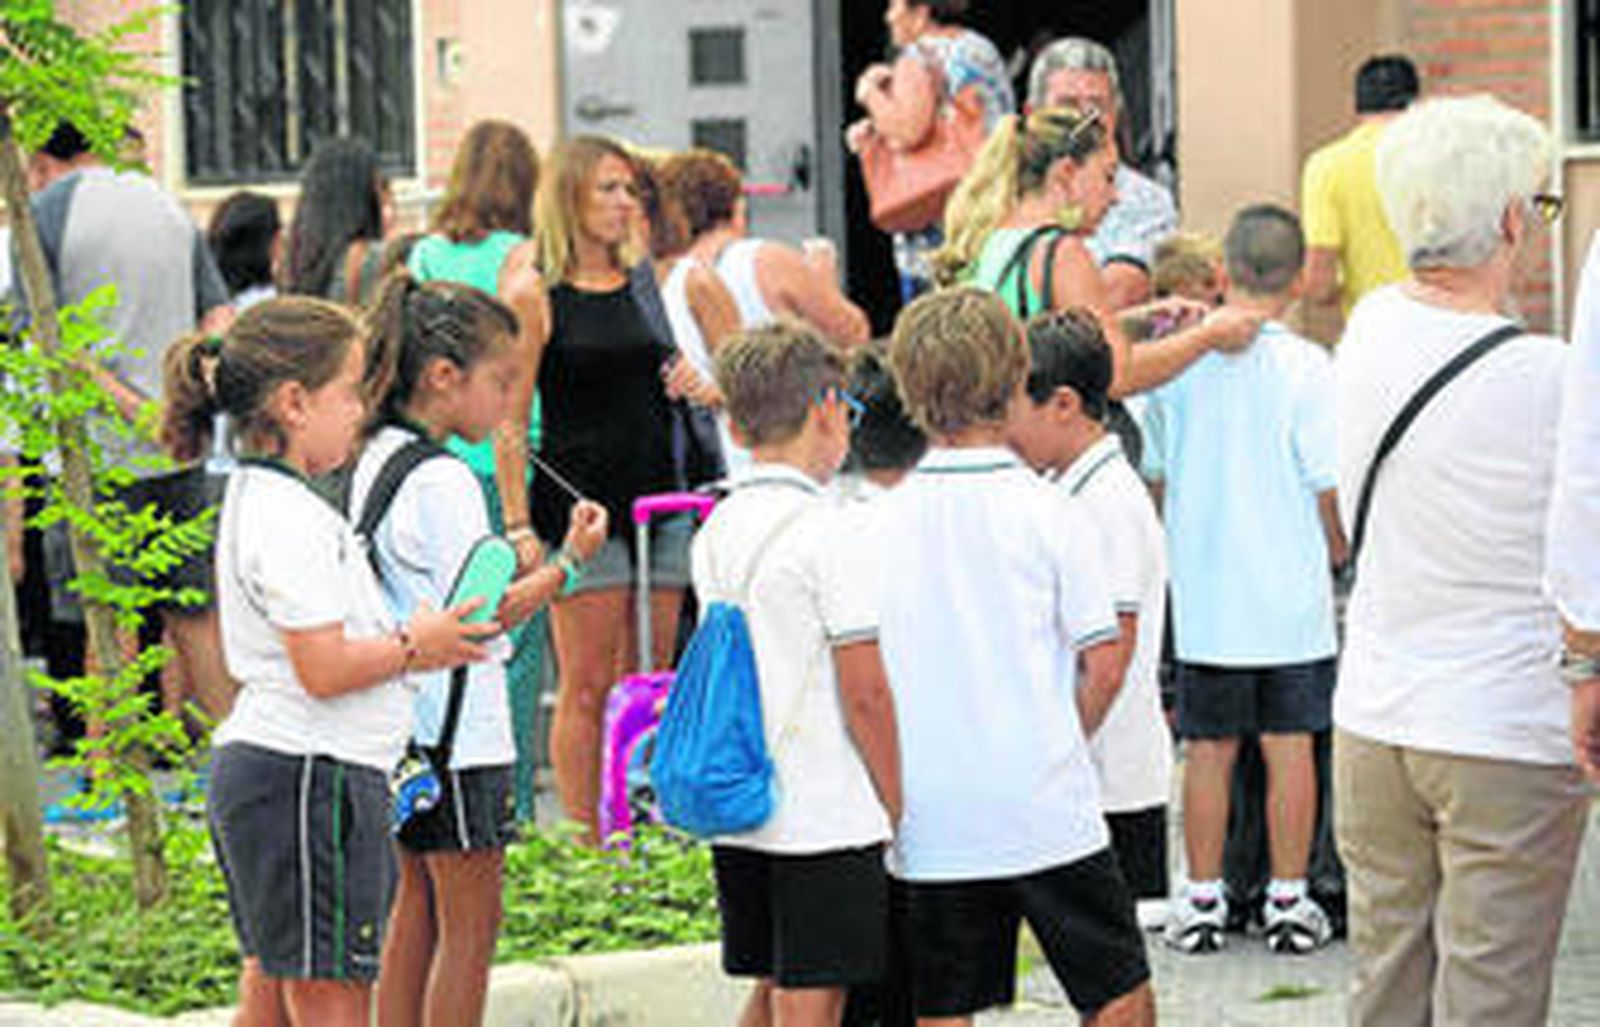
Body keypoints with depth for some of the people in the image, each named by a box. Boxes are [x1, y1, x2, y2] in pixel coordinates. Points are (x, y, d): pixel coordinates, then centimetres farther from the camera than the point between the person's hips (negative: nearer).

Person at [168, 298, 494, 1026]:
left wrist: (409, 645, 14)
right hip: (308, 781, -11)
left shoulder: (257, 498, 15)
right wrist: (413, 646, -7)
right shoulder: (289, 518, -18)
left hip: (256, 773, 11)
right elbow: (324, 670, -22)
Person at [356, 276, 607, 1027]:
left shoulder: (376, 462, 9)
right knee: (471, 922, -1)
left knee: (417, 905, 16)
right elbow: (484, 612, -22)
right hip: (459, 733, -9)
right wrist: (567, 563, -16)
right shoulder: (443, 480, -18)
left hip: (404, 731, 9)